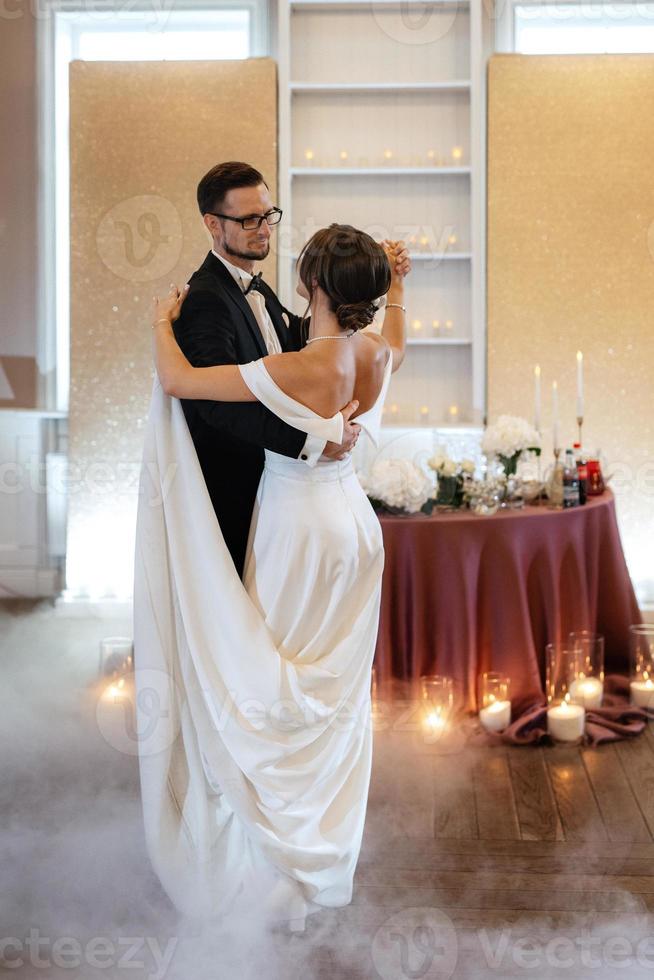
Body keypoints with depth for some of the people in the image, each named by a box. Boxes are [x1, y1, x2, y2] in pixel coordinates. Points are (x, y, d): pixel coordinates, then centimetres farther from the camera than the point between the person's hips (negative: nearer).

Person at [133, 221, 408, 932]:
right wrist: (395, 288, 26)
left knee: (283, 684, 9)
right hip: (352, 522, 7)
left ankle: (291, 843, 20)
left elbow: (176, 379, -21)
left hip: (300, 532, -7)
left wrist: (162, 322, -3)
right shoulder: (374, 353, -7)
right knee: (340, 687, 17)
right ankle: (332, 838, 32)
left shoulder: (294, 371, -27)